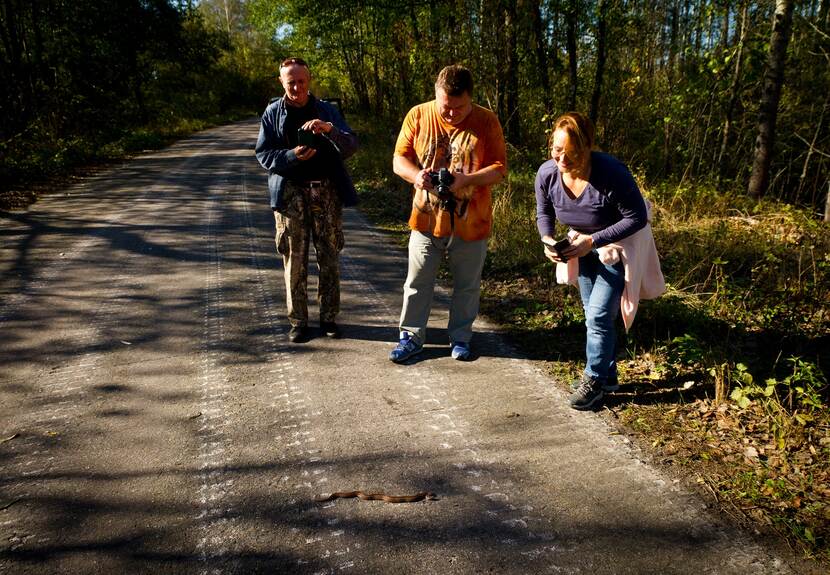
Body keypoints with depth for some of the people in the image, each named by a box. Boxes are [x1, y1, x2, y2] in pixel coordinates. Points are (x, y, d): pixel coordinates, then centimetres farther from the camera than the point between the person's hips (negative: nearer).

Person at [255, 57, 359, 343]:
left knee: (330, 256, 5)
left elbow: (351, 146, -3)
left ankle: (329, 317, 18)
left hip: (326, 191, 1)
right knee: (294, 260, 2)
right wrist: (292, 156, -16)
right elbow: (263, 153, 3)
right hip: (290, 193, -1)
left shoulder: (327, 110, 7)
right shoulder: (273, 113, 6)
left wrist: (329, 129, -23)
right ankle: (298, 321, 13)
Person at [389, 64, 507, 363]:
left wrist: (466, 179, -24)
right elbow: (399, 158, 0)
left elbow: (499, 167, -7)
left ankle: (460, 336, 31)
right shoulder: (418, 116, -3)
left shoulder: (486, 121, -6)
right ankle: (411, 336, 25)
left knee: (467, 285, 13)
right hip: (426, 218, 1)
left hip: (470, 223, -1)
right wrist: (416, 175, -22)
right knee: (417, 283, 10)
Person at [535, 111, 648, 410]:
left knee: (599, 315, -10)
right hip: (584, 246, 6)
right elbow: (544, 213, -2)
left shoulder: (611, 173, -35)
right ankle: (607, 375, 33)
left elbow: (637, 218, -26)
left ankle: (594, 382, 8)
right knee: (594, 314, 16)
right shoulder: (546, 174, -20)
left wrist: (593, 240, -33)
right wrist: (547, 239, -22)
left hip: (618, 245, -6)